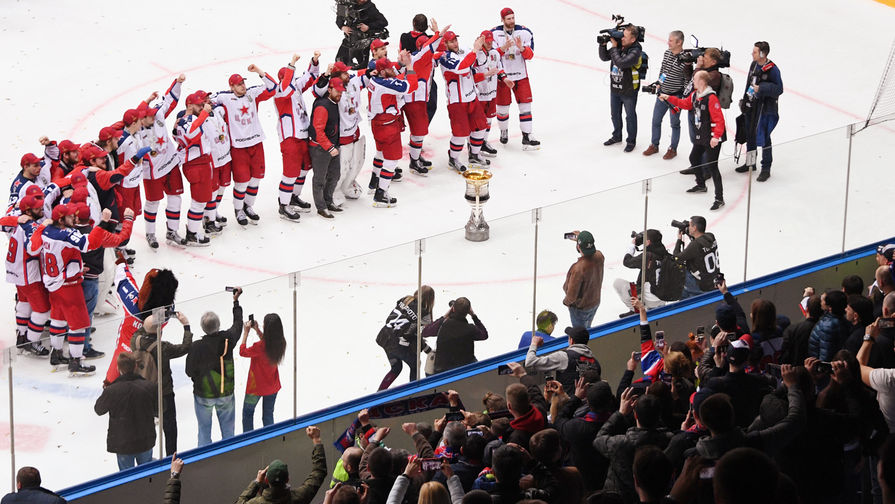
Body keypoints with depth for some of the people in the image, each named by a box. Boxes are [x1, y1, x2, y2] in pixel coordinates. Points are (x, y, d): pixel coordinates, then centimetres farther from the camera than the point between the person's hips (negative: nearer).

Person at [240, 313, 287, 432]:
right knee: (268, 414, 20)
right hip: (272, 386, 5)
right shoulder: (280, 342, -14)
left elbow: (242, 352, -17)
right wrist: (257, 330, 0)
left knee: (247, 412, 17)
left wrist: (246, 332, -14)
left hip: (257, 386, -5)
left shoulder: (260, 347, -32)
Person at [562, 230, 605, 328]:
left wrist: (566, 301, -6)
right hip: (595, 303, 6)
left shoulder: (578, 268, -39)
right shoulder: (599, 257, -19)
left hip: (580, 307, -6)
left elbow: (572, 295, -27)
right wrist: (582, 240, 5)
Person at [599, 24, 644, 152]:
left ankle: (631, 141, 24)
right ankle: (617, 136, 41)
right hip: (615, 88, 7)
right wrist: (603, 44, -13)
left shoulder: (635, 51, -24)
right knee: (615, 114, 22)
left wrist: (614, 47, -24)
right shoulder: (619, 45, -3)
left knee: (630, 116, 9)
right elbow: (604, 57, 4)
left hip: (629, 90, -7)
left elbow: (620, 63, -35)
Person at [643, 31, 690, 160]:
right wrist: (658, 83, 14)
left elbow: (688, 79, -15)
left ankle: (673, 149, 25)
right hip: (662, 93, 7)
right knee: (656, 120, 16)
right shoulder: (667, 53, 0)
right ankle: (654, 145, 33)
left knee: (674, 123, 9)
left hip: (676, 96, -7)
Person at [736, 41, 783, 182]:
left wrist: (761, 88, -26)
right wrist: (744, 100, 21)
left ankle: (766, 169, 3)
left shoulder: (772, 69, -17)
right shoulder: (754, 65, 7)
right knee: (750, 134, 17)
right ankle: (750, 163, 33)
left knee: (763, 137, -5)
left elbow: (779, 89, -17)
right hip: (752, 105, 8)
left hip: (766, 108, -8)